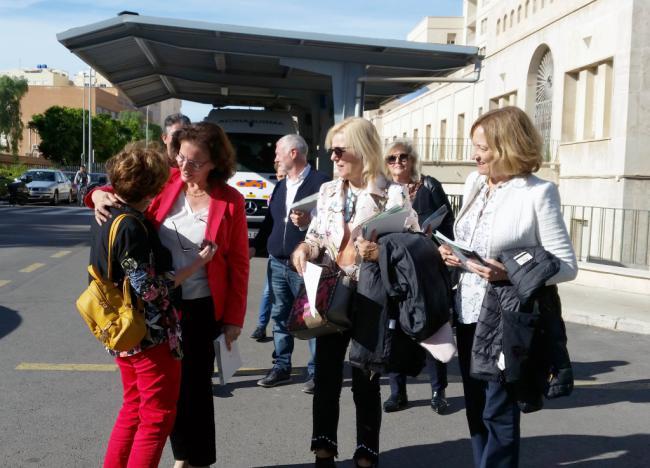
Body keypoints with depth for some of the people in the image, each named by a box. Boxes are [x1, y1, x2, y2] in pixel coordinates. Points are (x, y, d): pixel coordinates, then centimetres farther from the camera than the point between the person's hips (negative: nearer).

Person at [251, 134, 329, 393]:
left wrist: (309, 222, -26)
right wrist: (254, 246, 11)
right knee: (279, 316, 12)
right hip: (277, 263, 7)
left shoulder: (320, 182, -8)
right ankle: (281, 367, 22)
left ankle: (316, 371, 10)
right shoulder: (280, 185, 16)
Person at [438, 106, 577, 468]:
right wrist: (451, 252, -1)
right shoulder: (474, 182, 8)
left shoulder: (538, 192, -13)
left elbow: (567, 265, -15)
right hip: (468, 312, 7)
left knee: (498, 413, 4)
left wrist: (510, 273, -27)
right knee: (476, 410, 16)